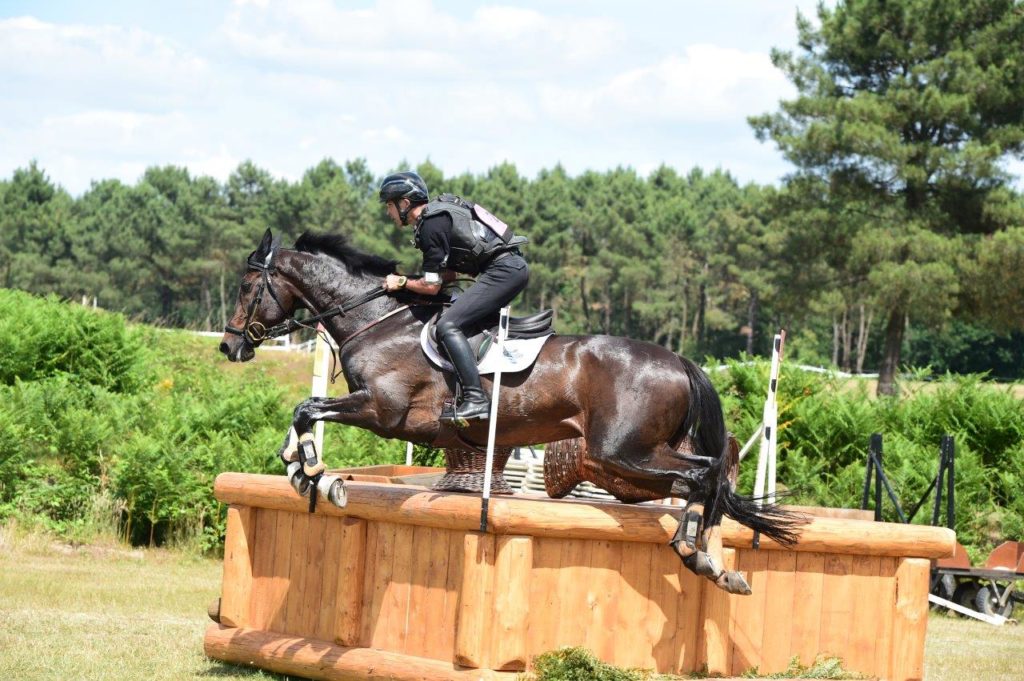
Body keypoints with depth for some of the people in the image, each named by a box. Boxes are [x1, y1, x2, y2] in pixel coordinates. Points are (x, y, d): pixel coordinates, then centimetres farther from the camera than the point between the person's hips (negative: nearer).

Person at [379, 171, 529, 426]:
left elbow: (431, 286, -10)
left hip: (503, 271, -11)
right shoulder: (439, 212, 21)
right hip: (515, 265, 11)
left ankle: (475, 400, -26)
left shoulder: (431, 225, -10)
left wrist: (401, 282, 7)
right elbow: (451, 274, 26)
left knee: (448, 326, -17)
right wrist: (410, 280, 18)